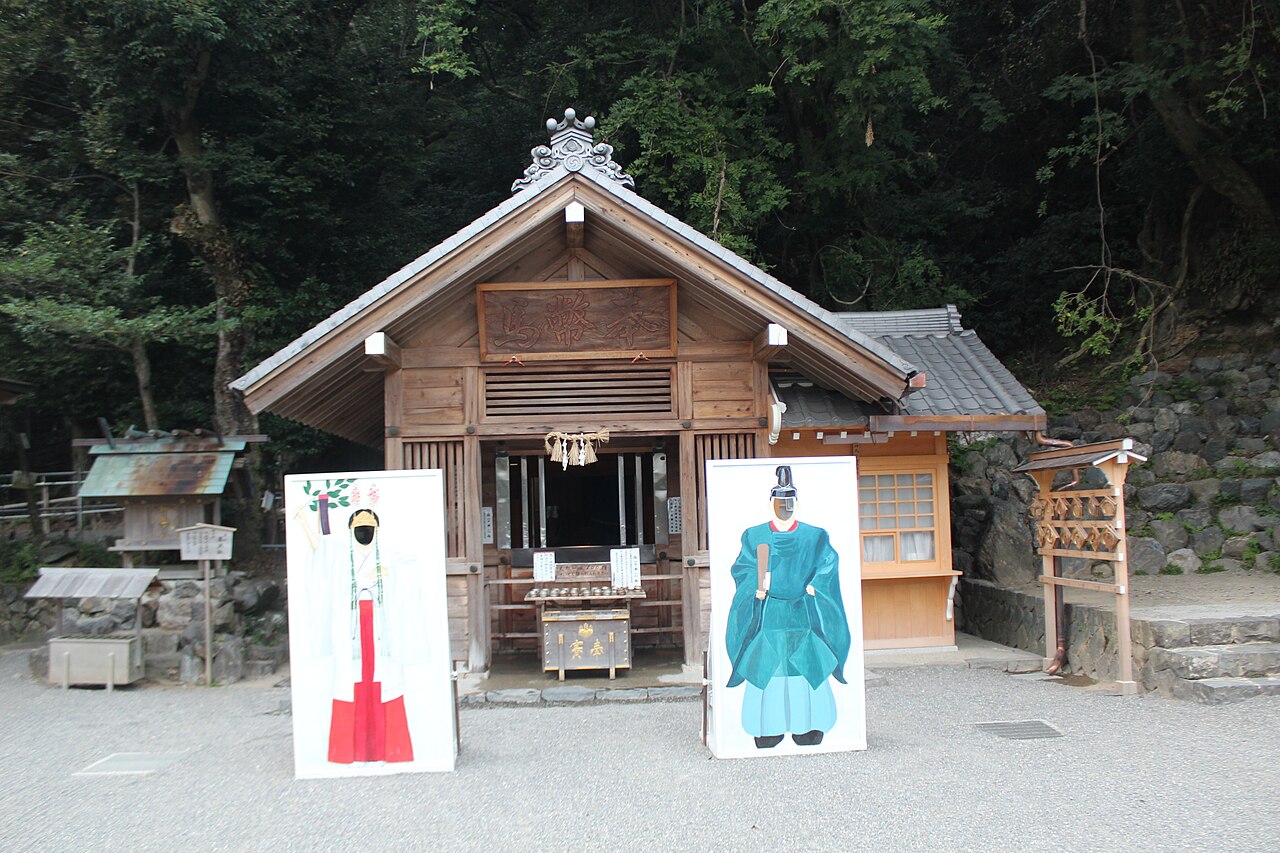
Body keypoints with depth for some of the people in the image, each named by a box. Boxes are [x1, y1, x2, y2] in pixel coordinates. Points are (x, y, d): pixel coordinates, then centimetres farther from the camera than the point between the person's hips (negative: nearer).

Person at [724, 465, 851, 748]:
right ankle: (768, 730, 5)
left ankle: (808, 728, 9)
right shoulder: (755, 536, 8)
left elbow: (828, 564, 3)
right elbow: (742, 568, 3)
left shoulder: (815, 536, 10)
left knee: (808, 669, 0)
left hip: (803, 614, 1)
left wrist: (812, 587, -11)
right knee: (766, 669, -3)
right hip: (768, 615, 0)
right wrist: (758, 585, -14)